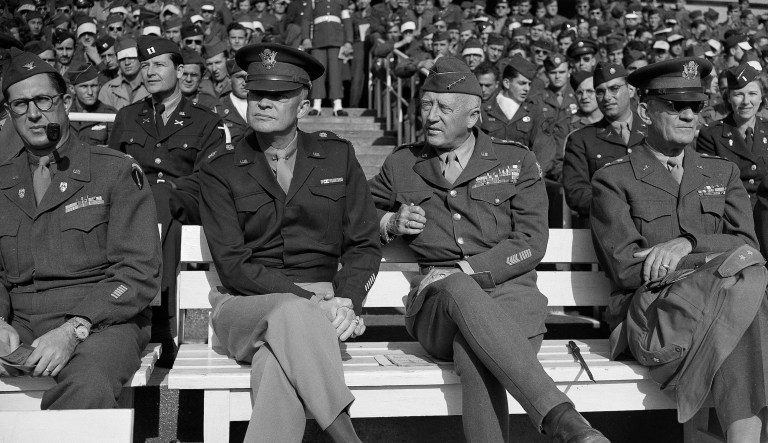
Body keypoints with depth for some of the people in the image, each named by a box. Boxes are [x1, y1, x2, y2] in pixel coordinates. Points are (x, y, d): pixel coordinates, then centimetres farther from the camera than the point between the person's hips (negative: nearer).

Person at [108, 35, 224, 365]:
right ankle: (161, 329, -41)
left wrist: (166, 190, -16)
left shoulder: (205, 121, 15)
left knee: (158, 201, -38)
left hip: (184, 207, -2)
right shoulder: (126, 117, 26)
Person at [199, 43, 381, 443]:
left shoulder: (337, 156, 9)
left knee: (277, 362, -34)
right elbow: (232, 266, -6)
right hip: (245, 306, 0)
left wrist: (346, 302, -12)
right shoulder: (220, 172, 3)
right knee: (290, 313, -35)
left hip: (319, 308, 1)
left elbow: (364, 245, 7)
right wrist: (309, 298, -17)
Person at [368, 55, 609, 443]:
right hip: (438, 300, 1)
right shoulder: (400, 165, 16)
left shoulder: (516, 161, 11)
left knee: (473, 353, -38)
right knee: (458, 290, -39)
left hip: (510, 292, 0)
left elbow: (531, 244, 1)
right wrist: (390, 224, 5)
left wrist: (465, 270, -12)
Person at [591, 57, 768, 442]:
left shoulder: (722, 173, 21)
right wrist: (717, 255, -9)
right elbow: (625, 269, -5)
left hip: (717, 301, 4)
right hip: (649, 313, -3)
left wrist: (688, 244, -16)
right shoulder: (613, 179, 6)